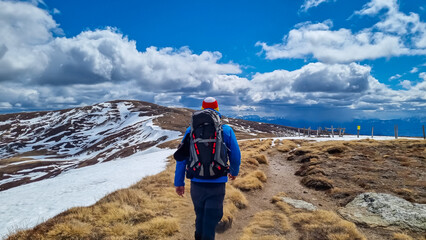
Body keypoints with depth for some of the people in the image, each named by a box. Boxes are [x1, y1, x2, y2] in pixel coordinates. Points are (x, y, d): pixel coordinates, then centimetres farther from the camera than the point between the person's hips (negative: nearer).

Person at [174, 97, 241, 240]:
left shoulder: (191, 130, 0)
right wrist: (234, 172, 23)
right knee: (210, 220, 8)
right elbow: (236, 156, 3)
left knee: (200, 216, 23)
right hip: (217, 184, -2)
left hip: (196, 183, 2)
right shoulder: (227, 130, -2)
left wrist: (179, 182, 7)